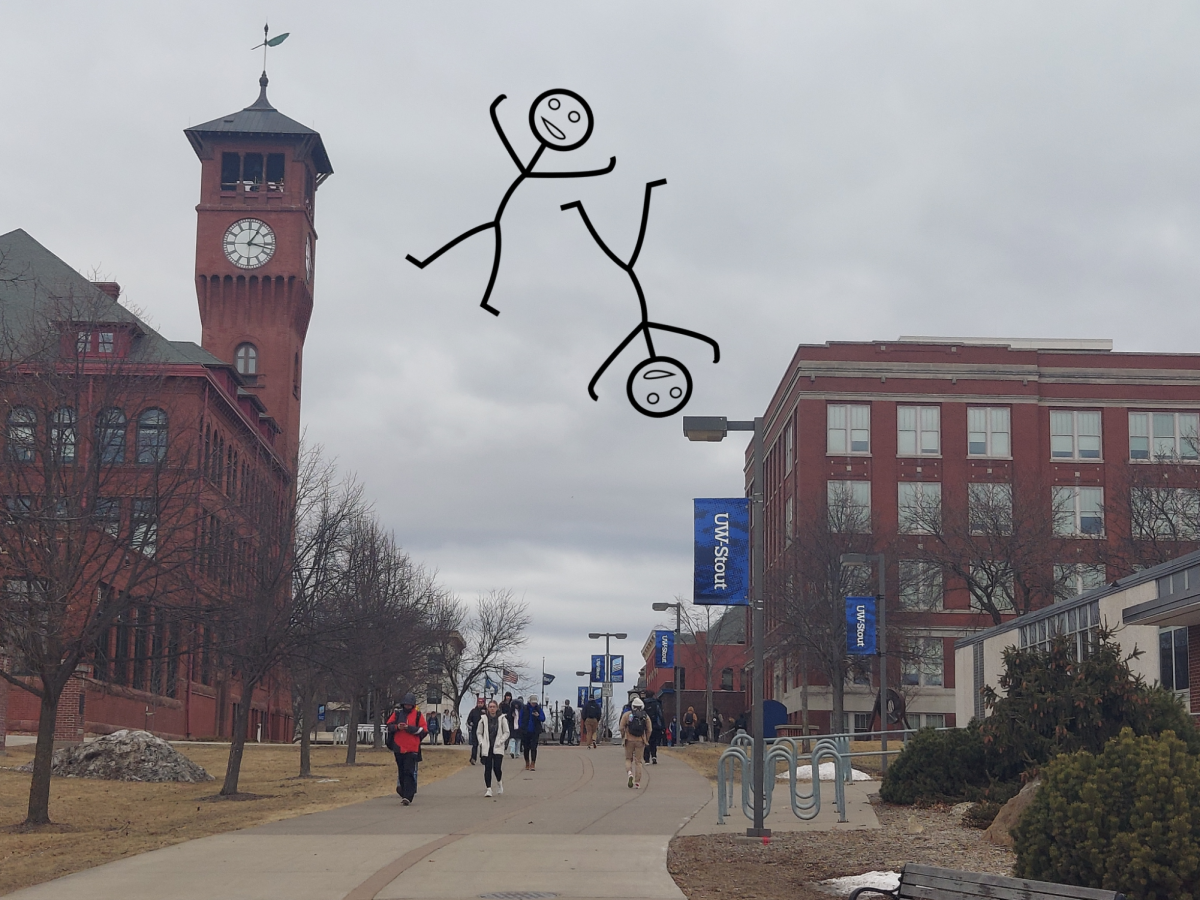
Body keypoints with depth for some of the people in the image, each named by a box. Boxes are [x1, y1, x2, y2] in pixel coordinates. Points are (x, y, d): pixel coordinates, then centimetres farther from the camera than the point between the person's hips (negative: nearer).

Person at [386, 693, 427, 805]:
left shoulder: (418, 715, 2)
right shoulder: (397, 713, 9)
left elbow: (423, 730, -2)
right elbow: (389, 725, 8)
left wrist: (409, 728, -14)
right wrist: (397, 727, -13)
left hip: (412, 749, -3)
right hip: (398, 748, 3)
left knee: (409, 772, -11)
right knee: (401, 772, 10)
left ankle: (408, 796, -16)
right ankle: (404, 793, 22)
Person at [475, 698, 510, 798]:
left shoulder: (502, 719, 1)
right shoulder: (483, 719, 4)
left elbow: (506, 733, 5)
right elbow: (479, 733, 12)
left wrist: (500, 742, -7)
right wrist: (481, 743, -2)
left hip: (498, 748, -1)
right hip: (486, 748, 1)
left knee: (496, 767, -9)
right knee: (487, 769, -3)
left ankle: (499, 782, 21)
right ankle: (488, 789, 3)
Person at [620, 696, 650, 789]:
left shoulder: (626, 715, 1)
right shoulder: (645, 716, 4)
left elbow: (622, 728, -4)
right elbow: (649, 730, 1)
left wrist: (623, 738, 9)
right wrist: (646, 740, 13)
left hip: (629, 740, -1)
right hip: (640, 741, 1)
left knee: (628, 759, 13)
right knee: (638, 761, 6)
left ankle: (630, 773, -15)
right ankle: (637, 782, 4)